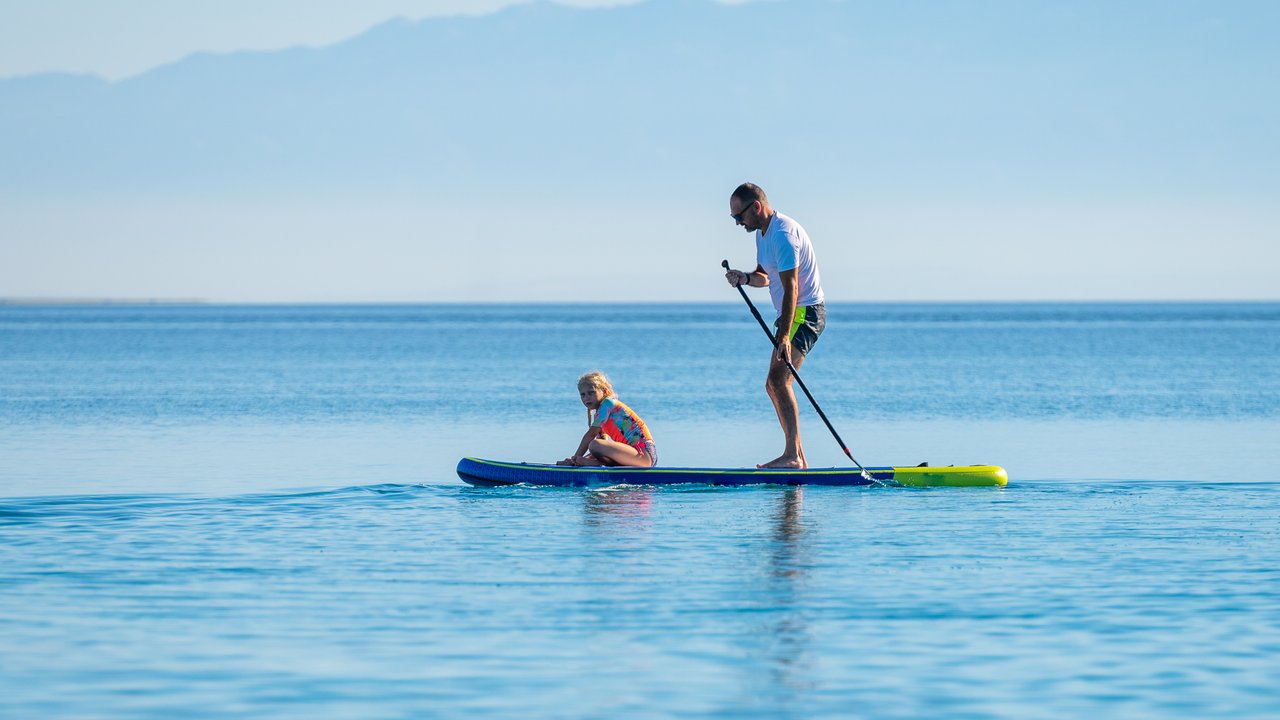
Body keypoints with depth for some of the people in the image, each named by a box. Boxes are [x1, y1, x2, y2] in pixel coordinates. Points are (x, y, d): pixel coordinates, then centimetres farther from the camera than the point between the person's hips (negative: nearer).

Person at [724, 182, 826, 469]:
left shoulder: (783, 234, -19)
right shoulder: (763, 233, 13)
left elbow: (791, 288, -25)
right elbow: (765, 278, 20)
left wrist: (784, 336, -31)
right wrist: (745, 278, -4)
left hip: (804, 313, -11)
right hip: (793, 314, 11)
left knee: (778, 380, -19)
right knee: (774, 385, 10)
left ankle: (792, 456, -23)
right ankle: (797, 456, 12)